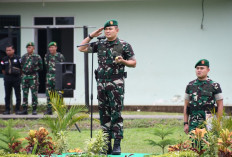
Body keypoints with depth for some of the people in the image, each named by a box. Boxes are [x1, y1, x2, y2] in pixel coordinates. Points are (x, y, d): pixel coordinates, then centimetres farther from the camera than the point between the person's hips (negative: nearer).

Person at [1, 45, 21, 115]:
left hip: (16, 78, -3)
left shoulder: (18, 58, -3)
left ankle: (17, 110, 4)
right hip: (7, 78, 3)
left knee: (18, 95, 0)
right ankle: (7, 110, 9)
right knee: (7, 95, 5)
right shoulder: (4, 59, 6)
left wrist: (19, 75, 4)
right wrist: (6, 75, 10)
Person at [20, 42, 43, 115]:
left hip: (33, 77, -4)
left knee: (34, 93, -3)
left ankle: (34, 110, 1)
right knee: (25, 93, 5)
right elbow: (21, 65, 20)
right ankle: (25, 110, 9)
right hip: (25, 76, 4)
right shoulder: (24, 56, 11)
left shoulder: (37, 57, 0)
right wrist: (24, 70, 6)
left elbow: (41, 67, 3)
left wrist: (34, 69, -5)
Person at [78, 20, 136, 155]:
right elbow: (82, 48, 15)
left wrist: (122, 61, -15)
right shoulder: (100, 45, 12)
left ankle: (117, 145, -7)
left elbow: (133, 63, 3)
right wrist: (91, 36, 8)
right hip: (101, 83, 5)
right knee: (104, 115, 5)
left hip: (116, 83, -5)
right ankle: (106, 145, 9)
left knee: (116, 114, -8)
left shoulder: (124, 46, 0)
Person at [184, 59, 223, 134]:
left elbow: (220, 105, 1)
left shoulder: (214, 86, 0)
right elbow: (186, 105, 13)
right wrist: (185, 123, 6)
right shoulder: (190, 86, 10)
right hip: (193, 124, 3)